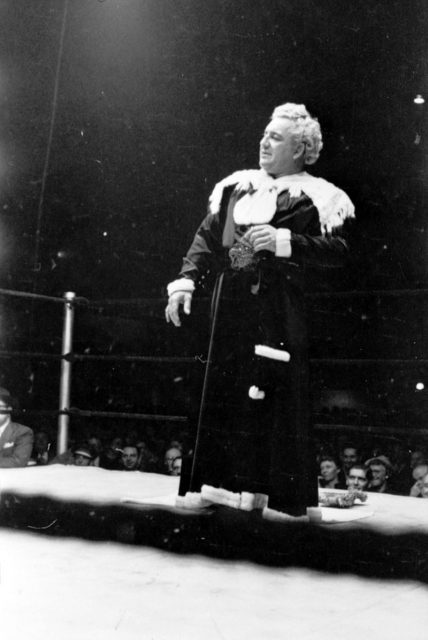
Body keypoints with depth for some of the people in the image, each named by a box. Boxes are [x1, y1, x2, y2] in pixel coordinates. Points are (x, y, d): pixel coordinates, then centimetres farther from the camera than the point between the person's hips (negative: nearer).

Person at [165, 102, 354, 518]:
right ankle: (222, 481, 16)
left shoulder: (314, 198, 2)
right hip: (230, 305, 5)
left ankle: (284, 497, 7)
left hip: (278, 311, -5)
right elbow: (207, 239, 15)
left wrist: (283, 242, -19)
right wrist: (185, 282, 2)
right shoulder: (236, 187, 17)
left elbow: (338, 250, -10)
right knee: (221, 390, 6)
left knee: (278, 397, -4)